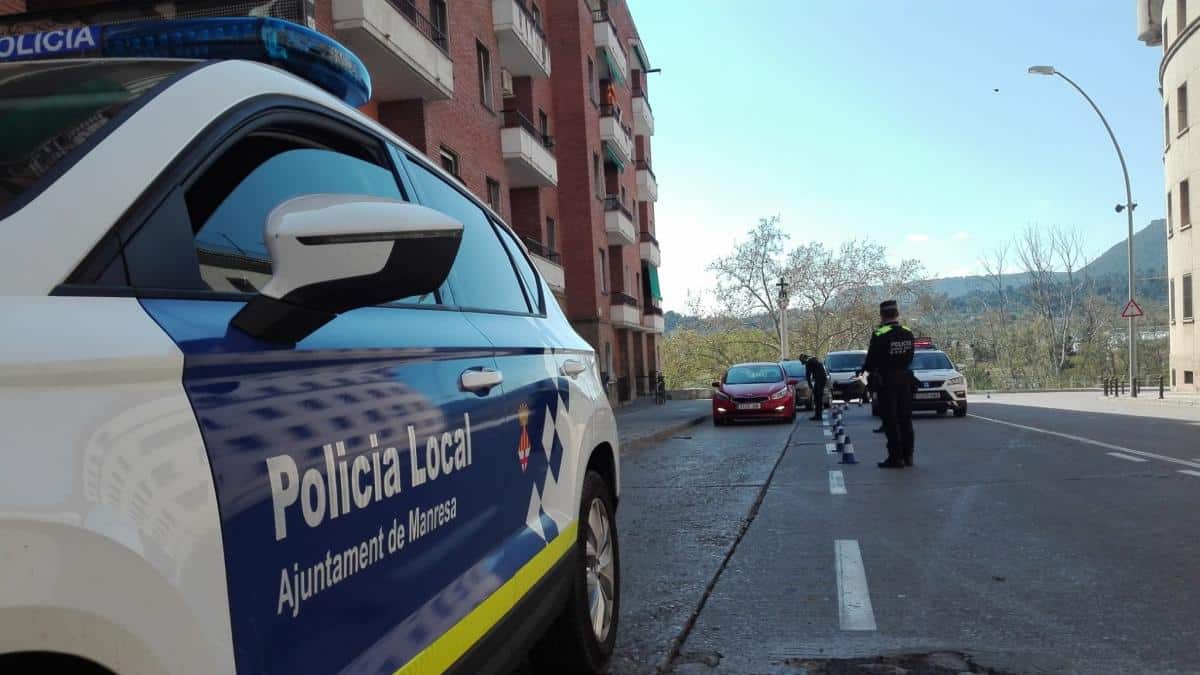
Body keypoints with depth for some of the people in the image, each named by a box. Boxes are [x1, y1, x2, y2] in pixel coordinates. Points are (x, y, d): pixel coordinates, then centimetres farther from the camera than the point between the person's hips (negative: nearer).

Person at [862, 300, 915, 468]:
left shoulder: (879, 335, -15)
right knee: (905, 418, 13)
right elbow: (910, 358, 10)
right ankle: (907, 455, 18)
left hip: (887, 380, -6)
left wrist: (867, 369, 10)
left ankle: (896, 457, -3)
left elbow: (872, 359, -10)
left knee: (890, 420, -1)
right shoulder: (908, 333, 4)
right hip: (905, 378, 6)